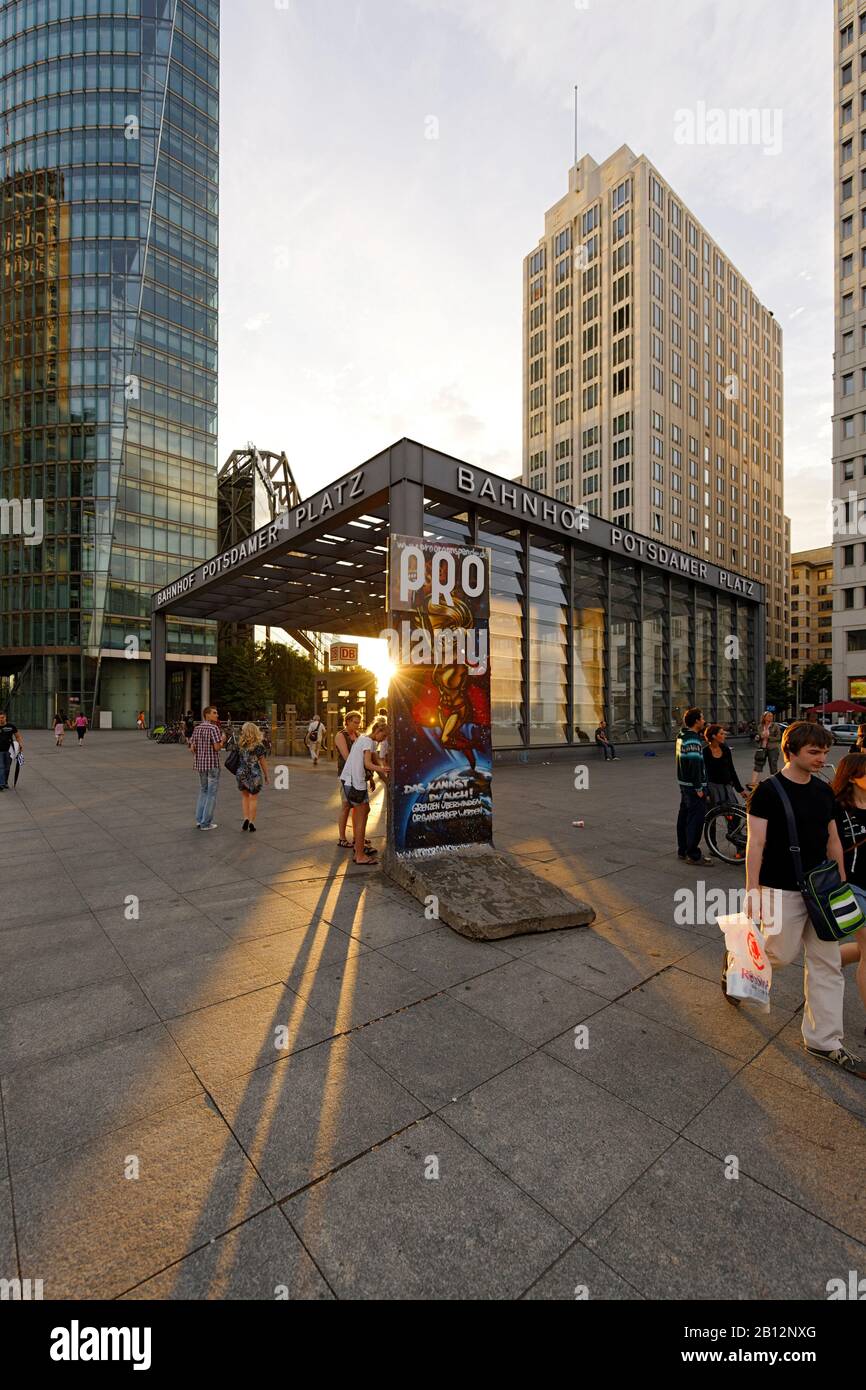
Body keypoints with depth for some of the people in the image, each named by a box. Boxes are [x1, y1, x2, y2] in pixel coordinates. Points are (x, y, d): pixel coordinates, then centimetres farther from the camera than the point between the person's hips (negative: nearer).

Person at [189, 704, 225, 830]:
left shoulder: (197, 728, 8)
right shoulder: (214, 728, -14)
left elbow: (192, 747, 8)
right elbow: (217, 747, -20)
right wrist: (223, 739, -2)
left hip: (200, 764, 7)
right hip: (212, 764, -7)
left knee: (203, 791, 19)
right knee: (211, 793, 1)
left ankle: (199, 819, 20)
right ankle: (206, 823, 3)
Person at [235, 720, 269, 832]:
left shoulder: (240, 744, -2)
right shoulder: (258, 745, -11)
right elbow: (262, 761, -7)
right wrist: (266, 775, 3)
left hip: (241, 773, 3)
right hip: (254, 774, -3)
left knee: (245, 796, 18)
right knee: (253, 798, 8)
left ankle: (246, 818, 5)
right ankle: (251, 822, 8)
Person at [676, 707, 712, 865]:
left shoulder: (682, 736, 10)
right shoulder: (693, 740, -21)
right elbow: (695, 765, -24)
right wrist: (698, 788, -22)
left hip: (684, 784, 10)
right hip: (693, 786, -10)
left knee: (684, 816, 15)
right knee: (696, 819, -4)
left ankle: (682, 850, 25)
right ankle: (693, 855, 1)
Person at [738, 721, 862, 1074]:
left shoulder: (824, 791, 7)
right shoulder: (768, 791, -14)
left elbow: (832, 840, 15)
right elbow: (755, 843, -16)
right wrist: (752, 890, -18)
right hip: (782, 890, -7)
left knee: (827, 964, 9)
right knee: (782, 954, 0)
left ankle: (823, 1041, 22)